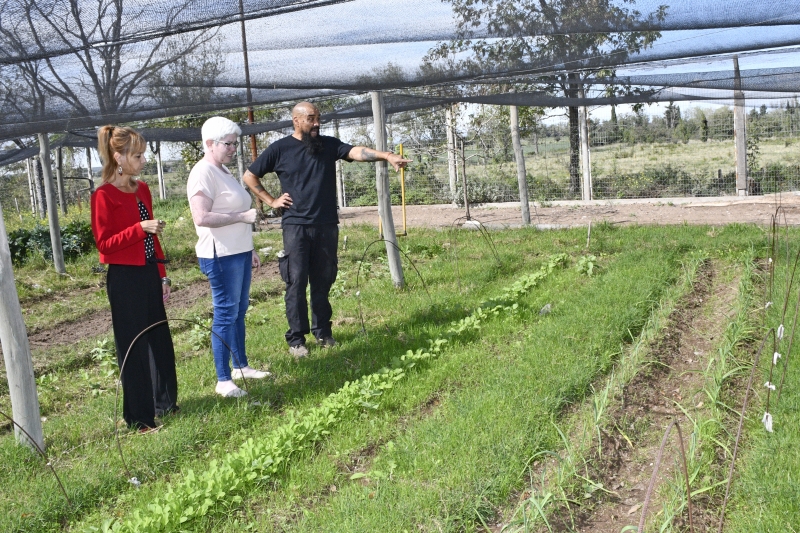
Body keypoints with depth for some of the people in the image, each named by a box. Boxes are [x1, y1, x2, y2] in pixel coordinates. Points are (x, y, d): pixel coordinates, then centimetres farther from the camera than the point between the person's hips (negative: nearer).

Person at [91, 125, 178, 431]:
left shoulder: (142, 189, 9)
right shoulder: (104, 196, -12)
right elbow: (104, 244, -14)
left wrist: (162, 275, 14)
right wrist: (140, 229, -24)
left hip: (148, 274, 7)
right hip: (124, 279, -7)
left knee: (159, 339, 15)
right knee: (133, 346, 2)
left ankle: (164, 403, 31)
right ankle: (139, 417, 15)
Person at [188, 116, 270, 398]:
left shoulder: (223, 171, 17)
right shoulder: (203, 173, -14)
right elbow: (201, 218, -24)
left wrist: (250, 249, 22)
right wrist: (243, 216, -22)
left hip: (239, 253, 10)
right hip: (220, 256, -10)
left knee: (239, 310, 15)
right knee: (226, 314, -6)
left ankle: (241, 366, 27)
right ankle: (223, 380, 1)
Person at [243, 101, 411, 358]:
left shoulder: (328, 145, 7)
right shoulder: (280, 149, 2)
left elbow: (357, 152, -10)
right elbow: (249, 176, 10)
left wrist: (387, 155, -26)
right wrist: (271, 201, 2)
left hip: (327, 226, 3)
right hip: (296, 227, -2)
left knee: (323, 282, 9)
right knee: (297, 283, -2)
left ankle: (323, 332, 21)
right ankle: (296, 339, 5)